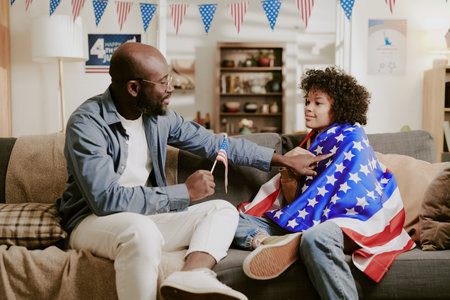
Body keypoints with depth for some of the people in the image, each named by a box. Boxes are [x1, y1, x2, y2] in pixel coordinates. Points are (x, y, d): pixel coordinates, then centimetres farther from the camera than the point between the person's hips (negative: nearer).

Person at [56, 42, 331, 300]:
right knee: (142, 230, -39)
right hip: (93, 221, -7)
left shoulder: (159, 116, 3)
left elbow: (214, 143, 12)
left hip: (148, 215, 7)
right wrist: (185, 192, -21)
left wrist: (284, 160, 13)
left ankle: (192, 275, -37)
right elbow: (107, 200, -26)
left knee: (223, 210, -9)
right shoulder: (87, 124, -18)